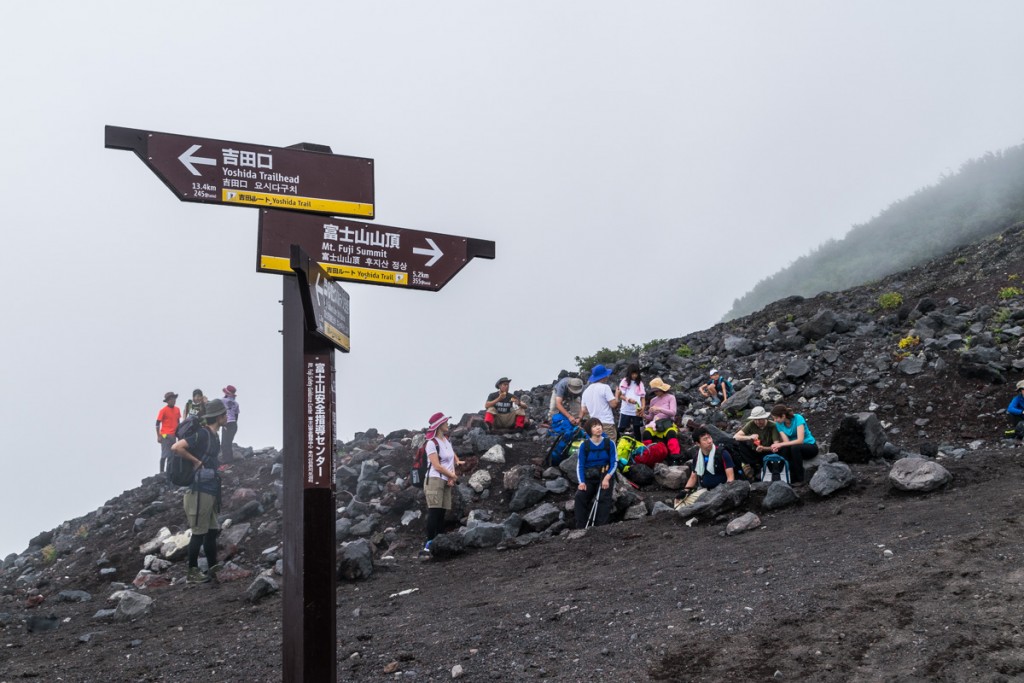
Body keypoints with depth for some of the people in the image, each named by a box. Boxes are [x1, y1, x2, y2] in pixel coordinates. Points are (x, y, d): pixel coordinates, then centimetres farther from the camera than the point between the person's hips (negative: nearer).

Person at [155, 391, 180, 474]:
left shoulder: (177, 410, 9)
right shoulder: (163, 410, -7)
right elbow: (157, 424, -6)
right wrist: (159, 436, -10)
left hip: (174, 436, 6)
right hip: (165, 436, -6)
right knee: (165, 455, -6)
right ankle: (161, 472, -3)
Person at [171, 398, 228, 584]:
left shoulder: (214, 435, 14)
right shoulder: (202, 434, -16)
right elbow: (176, 448, -23)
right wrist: (196, 461, -16)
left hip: (211, 490, 9)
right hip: (199, 491, -9)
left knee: (212, 530, 12)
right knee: (199, 533, -3)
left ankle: (212, 568, 19)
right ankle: (192, 572, 5)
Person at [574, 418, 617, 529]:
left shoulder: (609, 443, 0)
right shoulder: (584, 445, 1)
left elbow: (614, 463, -3)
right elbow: (580, 465, -1)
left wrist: (607, 477, -20)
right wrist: (582, 482, -16)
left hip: (604, 477, -1)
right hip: (588, 477, 1)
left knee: (604, 498, -26)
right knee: (580, 496, -23)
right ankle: (581, 528, -20)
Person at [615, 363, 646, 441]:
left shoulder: (640, 383, 10)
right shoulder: (624, 381, 2)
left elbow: (642, 397, 9)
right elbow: (620, 395, -3)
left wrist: (642, 407, -8)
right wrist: (628, 399, -22)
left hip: (637, 411, 2)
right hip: (626, 411, -2)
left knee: (637, 430, 5)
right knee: (621, 429, -1)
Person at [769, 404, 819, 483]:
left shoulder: (798, 418, -22)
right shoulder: (779, 424, -4)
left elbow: (800, 440, -31)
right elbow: (787, 442, -13)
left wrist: (780, 444, -37)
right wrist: (777, 446, -35)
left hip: (810, 447, -5)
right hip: (795, 448, 5)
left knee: (795, 447, -36)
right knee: (783, 449, -28)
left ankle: (800, 480, -28)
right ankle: (792, 480, -25)